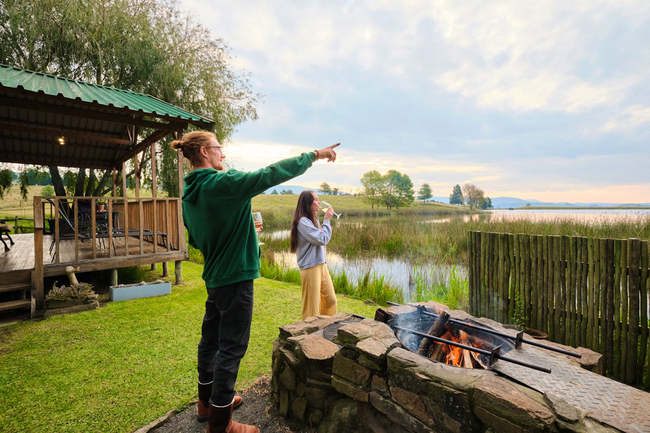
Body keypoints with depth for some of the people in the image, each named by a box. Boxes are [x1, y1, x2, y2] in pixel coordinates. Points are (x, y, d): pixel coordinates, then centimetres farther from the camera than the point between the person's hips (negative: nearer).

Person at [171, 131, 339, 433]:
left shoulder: (189, 193, 6)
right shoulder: (223, 183, -20)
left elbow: (194, 239, 15)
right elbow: (272, 174, -21)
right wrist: (315, 155, -13)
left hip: (213, 277, 9)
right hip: (235, 278, -9)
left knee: (211, 339, 21)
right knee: (231, 348, 4)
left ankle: (208, 401, 42)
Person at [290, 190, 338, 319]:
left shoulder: (313, 219, 12)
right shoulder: (303, 221, -17)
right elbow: (322, 239, -18)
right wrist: (326, 220, -13)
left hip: (321, 265, 9)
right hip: (310, 268, -9)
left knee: (331, 300, 14)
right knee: (312, 305, 4)